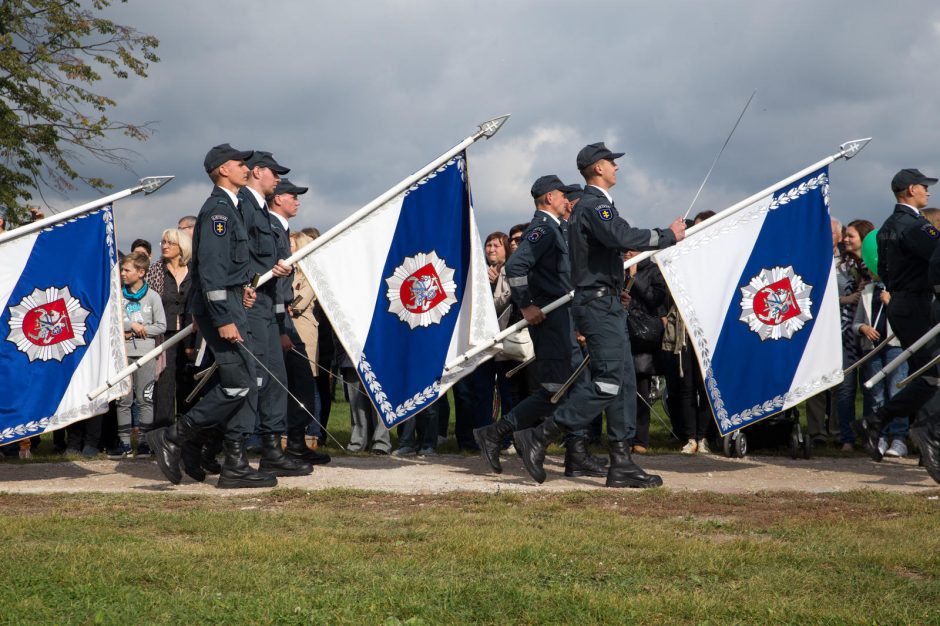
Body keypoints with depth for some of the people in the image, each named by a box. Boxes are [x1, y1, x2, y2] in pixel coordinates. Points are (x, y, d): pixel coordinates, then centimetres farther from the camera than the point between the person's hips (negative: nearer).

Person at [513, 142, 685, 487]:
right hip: (599, 303, -11)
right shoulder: (595, 205, -13)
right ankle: (538, 437, -9)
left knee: (624, 382, 7)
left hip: (606, 305, 11)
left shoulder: (588, 205, 21)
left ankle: (621, 463, 6)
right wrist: (669, 236, -19)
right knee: (607, 382, -13)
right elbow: (623, 237, -29)